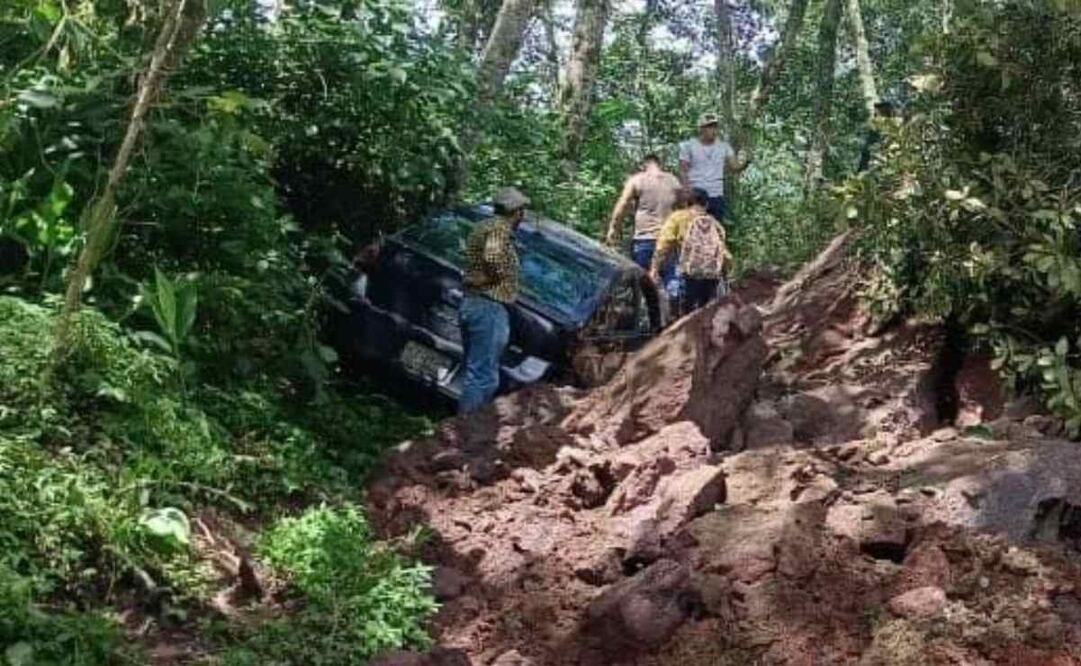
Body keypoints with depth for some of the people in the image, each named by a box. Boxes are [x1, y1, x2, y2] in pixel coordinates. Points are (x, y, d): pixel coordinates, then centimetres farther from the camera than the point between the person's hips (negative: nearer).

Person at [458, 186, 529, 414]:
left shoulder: (484, 226, 20)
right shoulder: (500, 227, -11)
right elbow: (493, 257, -27)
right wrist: (503, 276, -11)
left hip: (471, 303, 11)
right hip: (488, 307, -11)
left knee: (474, 372, 15)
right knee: (484, 377, -10)